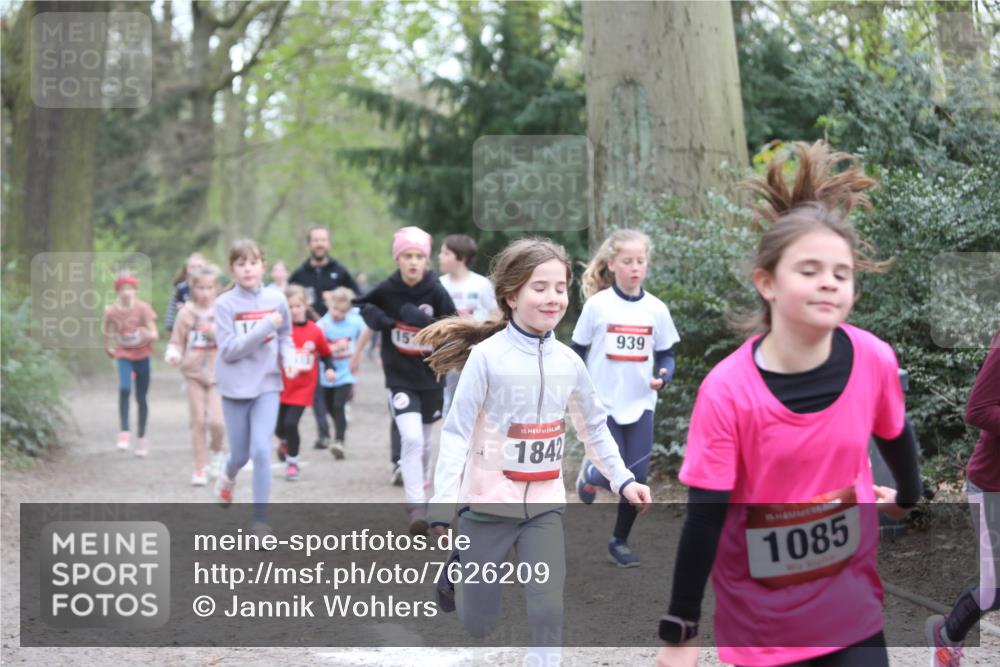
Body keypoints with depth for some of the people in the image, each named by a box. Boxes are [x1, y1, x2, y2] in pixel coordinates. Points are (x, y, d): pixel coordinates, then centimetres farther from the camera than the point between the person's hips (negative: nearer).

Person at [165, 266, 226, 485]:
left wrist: (215, 333, -20)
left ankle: (216, 451, 18)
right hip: (194, 372, 1)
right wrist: (173, 354, -15)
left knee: (215, 420, -13)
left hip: (218, 371, -1)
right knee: (197, 421, 4)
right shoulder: (186, 312, 0)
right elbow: (176, 341, 5)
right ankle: (201, 467, 16)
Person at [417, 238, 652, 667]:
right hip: (488, 504, -3)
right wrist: (443, 506, -22)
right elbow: (456, 433, -15)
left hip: (545, 506, 3)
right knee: (478, 625, 10)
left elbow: (594, 428, 13)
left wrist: (623, 480, 4)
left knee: (548, 611, -9)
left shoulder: (569, 362, -1)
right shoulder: (486, 356, -15)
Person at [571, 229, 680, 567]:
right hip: (602, 403, -3)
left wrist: (663, 376, -15)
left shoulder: (656, 309, -1)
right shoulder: (597, 305, -8)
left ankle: (619, 541, 21)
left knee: (636, 478, 3)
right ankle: (590, 472, 29)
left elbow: (666, 354, 6)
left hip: (640, 405, 3)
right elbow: (577, 351, 1)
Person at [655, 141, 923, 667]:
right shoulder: (726, 392, -22)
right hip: (759, 616, -2)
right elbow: (704, 518, -16)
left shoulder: (874, 361, -14)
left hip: (851, 603, 2)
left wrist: (908, 497, 28)